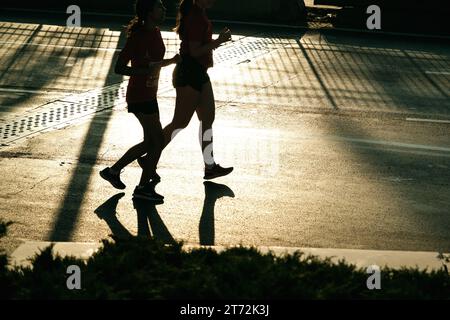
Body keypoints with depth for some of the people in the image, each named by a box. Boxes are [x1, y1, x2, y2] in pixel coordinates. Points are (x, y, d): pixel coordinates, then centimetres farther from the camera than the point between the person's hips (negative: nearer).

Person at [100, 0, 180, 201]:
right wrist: (145, 71, -30)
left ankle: (113, 171, 28)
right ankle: (144, 188, 11)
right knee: (158, 141, -2)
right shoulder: (138, 37, -20)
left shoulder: (155, 33, 7)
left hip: (149, 95, 9)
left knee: (150, 142, 16)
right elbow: (119, 68, -20)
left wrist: (172, 61, 6)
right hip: (139, 97, -9)